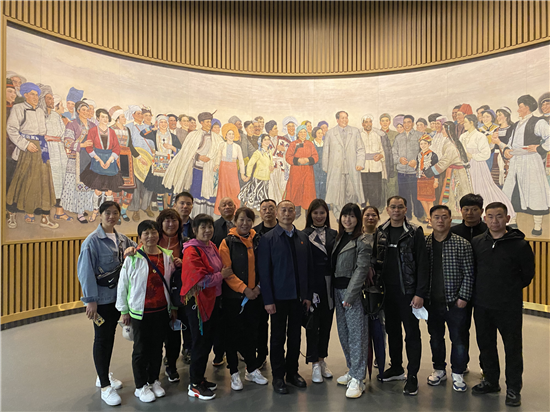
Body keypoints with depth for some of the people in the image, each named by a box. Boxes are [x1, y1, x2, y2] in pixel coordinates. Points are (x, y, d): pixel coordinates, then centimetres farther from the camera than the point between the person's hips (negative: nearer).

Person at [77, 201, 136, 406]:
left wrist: (134, 250, -13)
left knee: (110, 335, 18)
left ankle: (104, 375, 36)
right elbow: (85, 271, -15)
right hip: (101, 298, -6)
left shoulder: (121, 238, 4)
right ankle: (105, 387, 16)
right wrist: (90, 300, -17)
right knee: (102, 339, 4)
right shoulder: (92, 240, -14)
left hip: (117, 295, 6)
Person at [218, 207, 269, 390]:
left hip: (254, 296, 4)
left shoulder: (257, 241, 5)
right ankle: (234, 373, 22)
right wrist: (244, 289, -16)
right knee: (233, 334, 7)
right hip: (233, 296, -3)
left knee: (251, 333, 14)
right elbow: (226, 271, -11)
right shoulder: (228, 242, -7)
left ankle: (252, 370, 30)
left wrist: (258, 286, -5)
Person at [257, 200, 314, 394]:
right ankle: (278, 376, 23)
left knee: (295, 336, 14)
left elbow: (309, 267, 8)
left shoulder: (303, 238, 6)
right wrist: (268, 300, -12)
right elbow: (264, 271, -8)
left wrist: (308, 295, 3)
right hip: (279, 297, -3)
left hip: (299, 296, 4)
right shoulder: (268, 239, -6)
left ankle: (292, 371, 30)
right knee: (278, 337, 8)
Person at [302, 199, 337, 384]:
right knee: (312, 323, 3)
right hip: (312, 284, -4)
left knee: (326, 322, 12)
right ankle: (315, 364, 16)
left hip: (329, 285, 4)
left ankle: (322, 359, 28)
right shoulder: (303, 235, -3)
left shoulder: (334, 234, 8)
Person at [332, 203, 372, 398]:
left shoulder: (363, 241, -9)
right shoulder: (339, 239, 13)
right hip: (338, 289, 8)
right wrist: (338, 293, 8)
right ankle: (352, 370, 29)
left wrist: (350, 294, -18)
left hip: (354, 291, -8)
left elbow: (361, 269, -15)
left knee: (356, 333, -3)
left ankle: (357, 380, 5)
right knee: (343, 333, 14)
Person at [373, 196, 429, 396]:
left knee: (412, 333, 3)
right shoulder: (380, 232, 7)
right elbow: (377, 261, 9)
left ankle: (412, 376, 15)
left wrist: (420, 293, -14)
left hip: (408, 291, -4)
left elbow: (422, 264, -9)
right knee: (392, 331, 15)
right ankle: (396, 368, 31)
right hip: (387, 291, 5)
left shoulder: (415, 232, -5)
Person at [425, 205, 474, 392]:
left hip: (454, 302, -2)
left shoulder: (462, 244, -6)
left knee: (459, 340, 8)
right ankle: (439, 370, 35)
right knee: (435, 338, 16)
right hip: (432, 302, 3)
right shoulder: (424, 243, 2)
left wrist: (463, 297, -10)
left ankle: (458, 374, 27)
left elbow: (468, 274, -5)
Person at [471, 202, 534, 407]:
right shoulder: (476, 242, 1)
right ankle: (491, 381, 33)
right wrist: (485, 289, 9)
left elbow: (528, 274, 1)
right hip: (482, 306, 4)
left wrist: (511, 289, 6)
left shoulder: (519, 244, -9)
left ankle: (513, 389, 25)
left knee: (513, 348, 8)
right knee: (486, 345, 16)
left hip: (509, 307, -3)